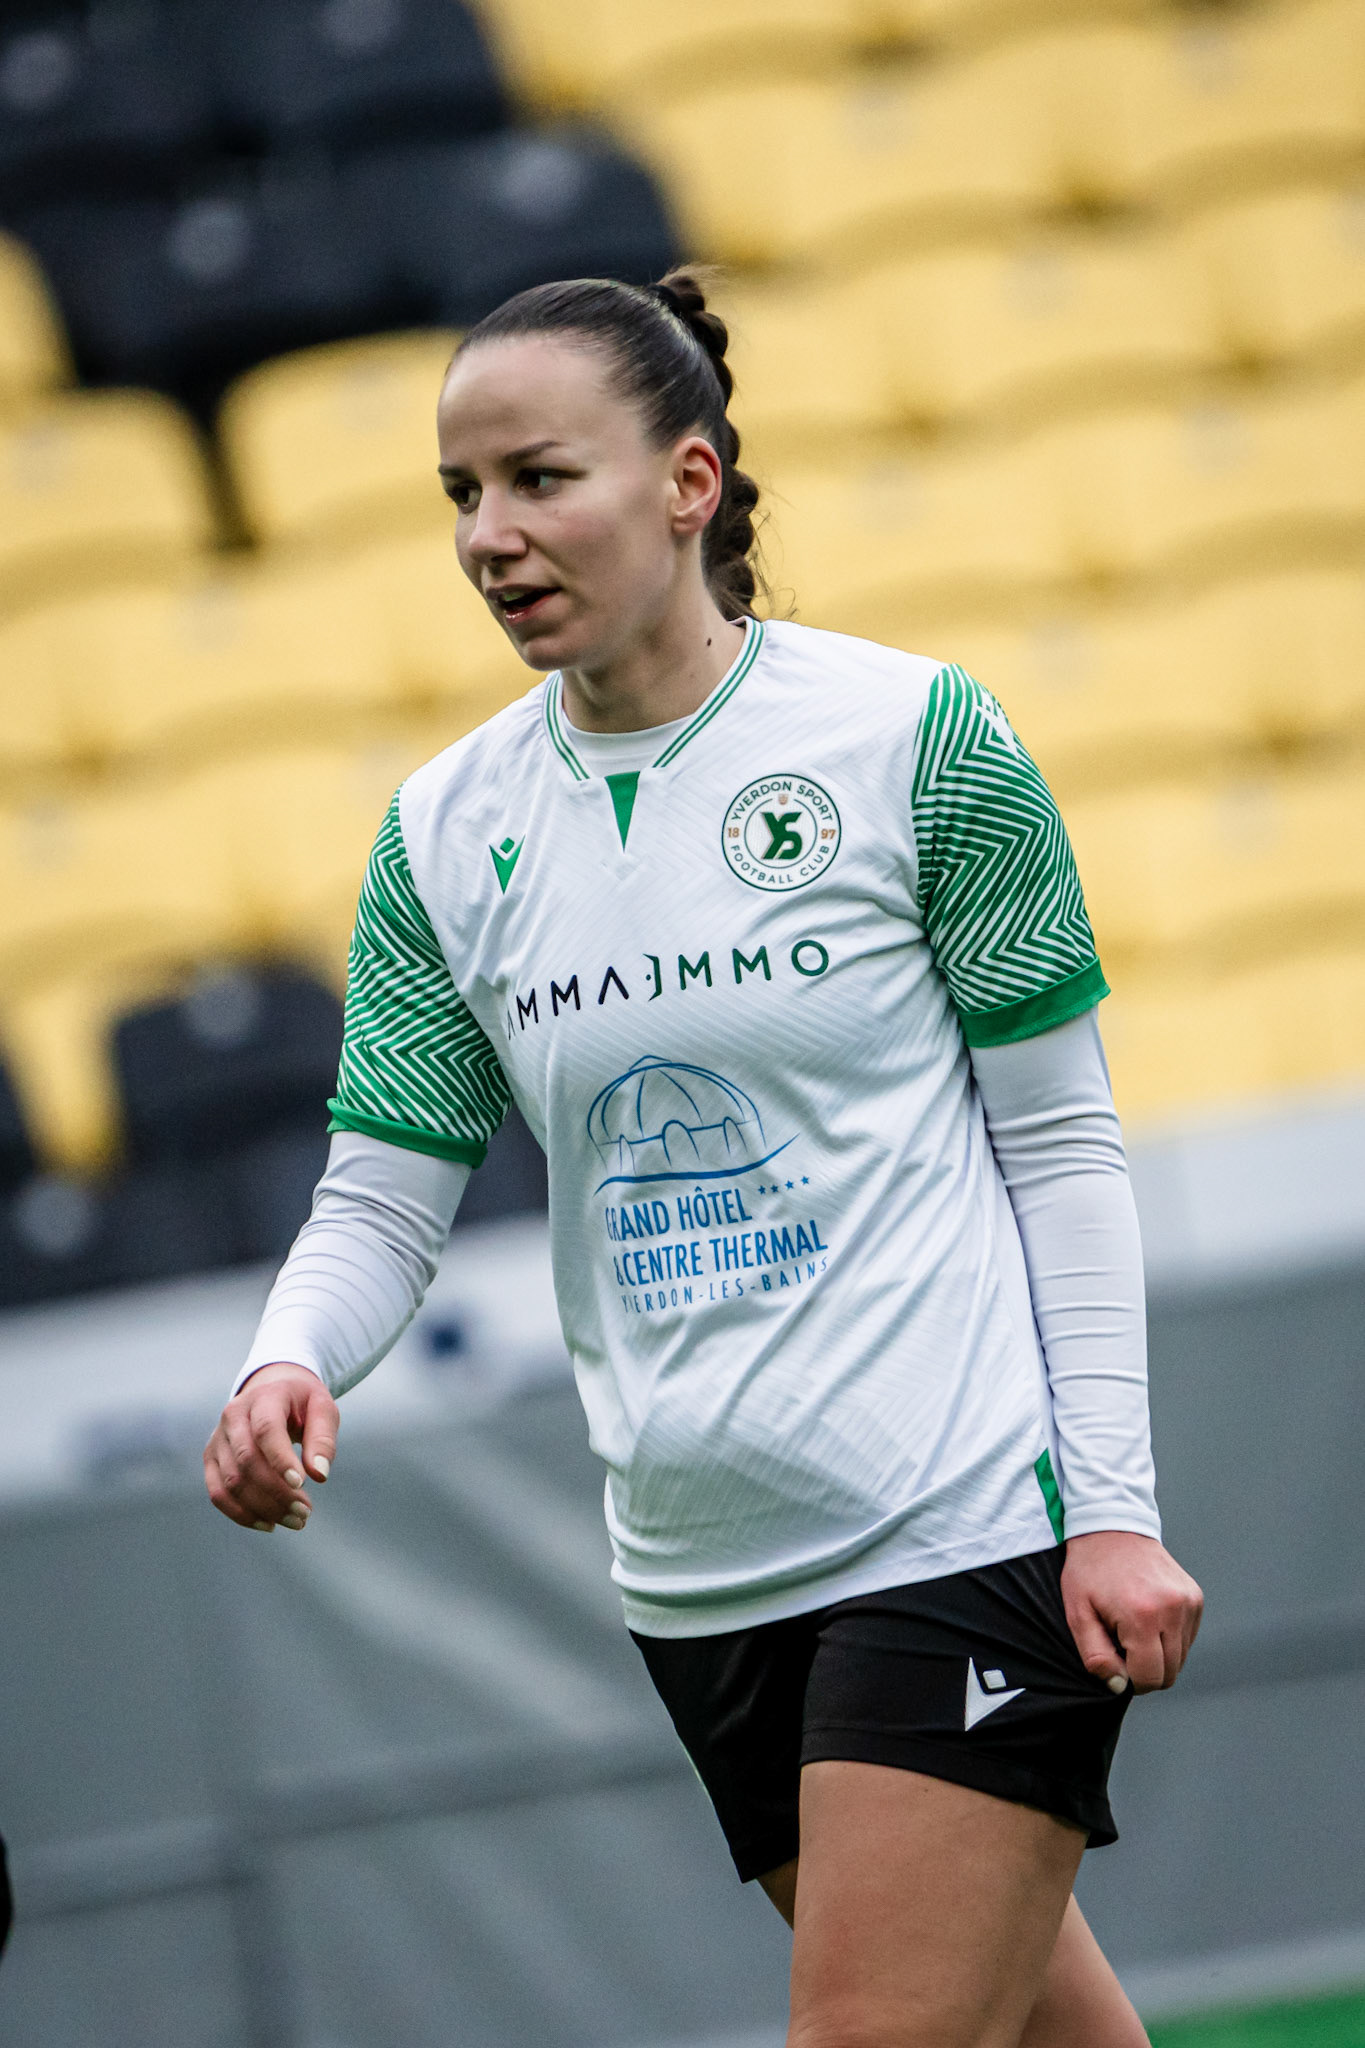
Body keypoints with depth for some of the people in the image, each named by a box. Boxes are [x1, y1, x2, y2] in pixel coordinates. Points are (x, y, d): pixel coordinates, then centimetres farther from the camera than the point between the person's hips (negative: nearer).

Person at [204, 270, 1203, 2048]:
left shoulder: (916, 742, -7)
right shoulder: (446, 833, 4)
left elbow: (1065, 1143, -4)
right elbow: (383, 1187, 4)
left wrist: (1113, 1502, -9)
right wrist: (291, 1365, -18)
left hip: (975, 1538, -5)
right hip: (699, 1579, 5)